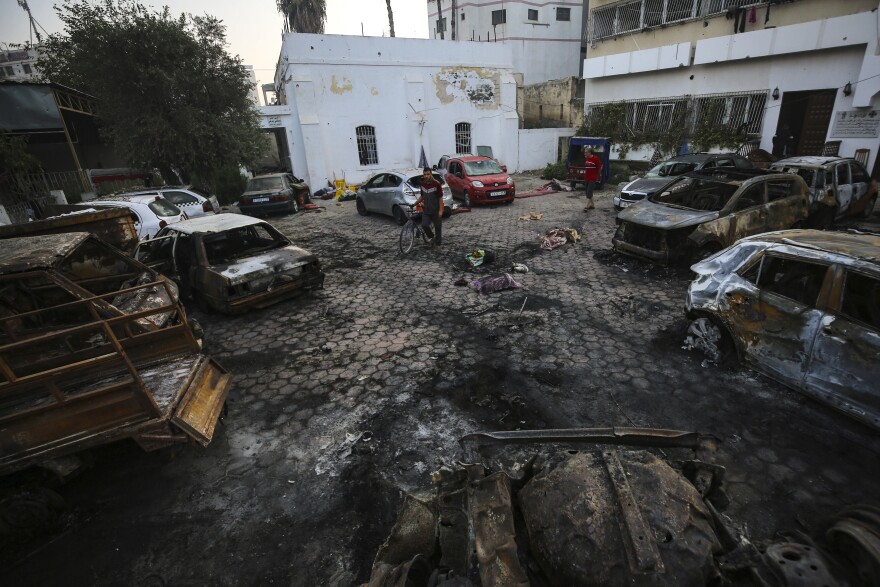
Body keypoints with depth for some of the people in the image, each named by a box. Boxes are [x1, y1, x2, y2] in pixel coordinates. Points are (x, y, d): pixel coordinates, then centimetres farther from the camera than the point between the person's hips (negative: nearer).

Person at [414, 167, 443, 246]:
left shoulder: (436, 184, -13)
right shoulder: (422, 184, 3)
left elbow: (440, 198, -10)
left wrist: (440, 210, -14)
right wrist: (415, 203, 6)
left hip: (436, 210, -4)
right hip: (426, 210, 4)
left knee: (438, 226, 5)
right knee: (424, 225, -9)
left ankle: (438, 242, 23)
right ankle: (431, 237, 19)